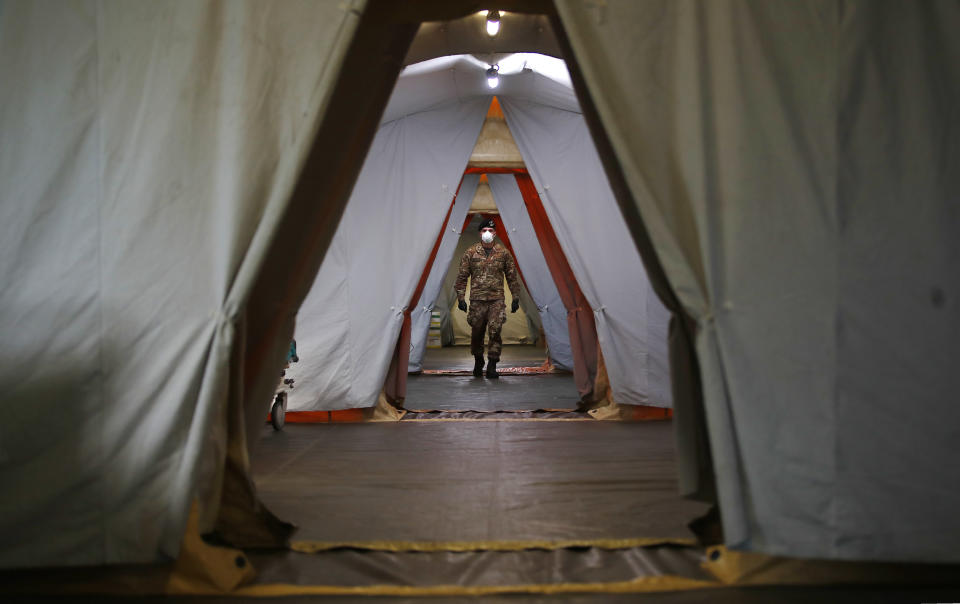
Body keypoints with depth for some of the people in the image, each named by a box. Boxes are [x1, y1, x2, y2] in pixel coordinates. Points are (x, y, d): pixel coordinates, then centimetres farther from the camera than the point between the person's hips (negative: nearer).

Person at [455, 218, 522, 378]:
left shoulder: (503, 253, 6)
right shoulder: (470, 253, 4)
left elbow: (512, 277, 11)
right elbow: (462, 276, 6)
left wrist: (516, 298, 7)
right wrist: (460, 297, 0)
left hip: (497, 300, 0)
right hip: (477, 300, 0)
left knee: (495, 331, -11)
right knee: (477, 332, 8)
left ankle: (492, 366, -3)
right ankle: (478, 362, 30)